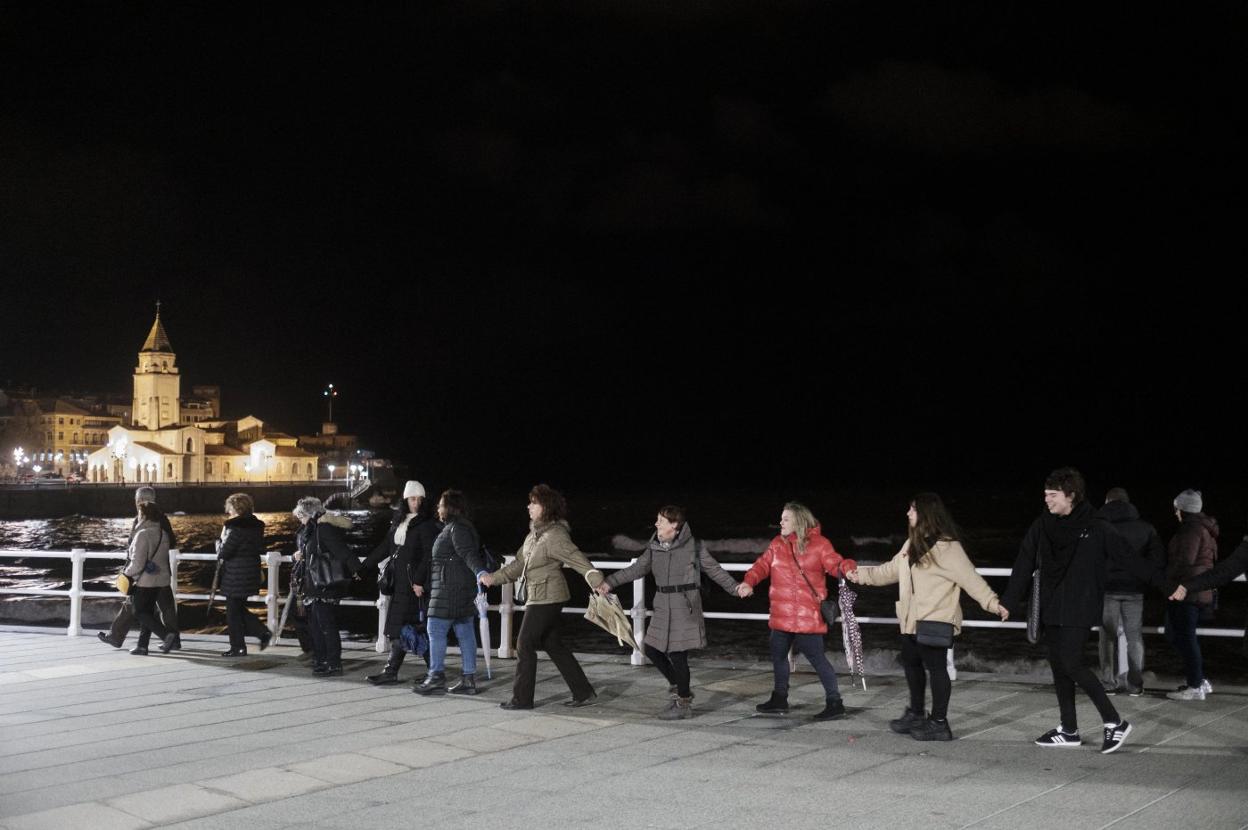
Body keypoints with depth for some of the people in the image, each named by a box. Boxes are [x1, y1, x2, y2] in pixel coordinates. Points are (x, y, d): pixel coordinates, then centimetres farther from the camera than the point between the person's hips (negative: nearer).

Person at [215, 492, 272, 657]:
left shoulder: (235, 527, -18)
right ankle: (263, 633, 10)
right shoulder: (256, 526, 8)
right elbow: (260, 550, 15)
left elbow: (223, 553, -18)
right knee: (240, 609, 20)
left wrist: (221, 538, 0)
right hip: (251, 574, 8)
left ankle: (238, 647, 9)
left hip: (235, 577, -8)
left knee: (233, 612, 4)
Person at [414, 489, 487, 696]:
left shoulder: (457, 528, -11)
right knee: (465, 632, 7)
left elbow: (469, 554, -24)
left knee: (436, 629, -7)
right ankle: (469, 679, 8)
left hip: (449, 588, -10)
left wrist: (480, 572, -41)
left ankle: (436, 677, -7)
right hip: (463, 589, 10)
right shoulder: (454, 528, 21)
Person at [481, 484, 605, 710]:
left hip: (546, 597, -9)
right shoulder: (535, 532, 11)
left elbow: (577, 559, -28)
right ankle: (584, 693, 17)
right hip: (539, 596, 9)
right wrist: (494, 577, 19)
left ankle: (522, 698, 9)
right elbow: (519, 564, 20)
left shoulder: (555, 536, -18)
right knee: (553, 645, 13)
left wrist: (596, 580, -41)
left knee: (525, 645, -1)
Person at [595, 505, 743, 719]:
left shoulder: (693, 547, -6)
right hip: (663, 607, 6)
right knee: (651, 648, 5)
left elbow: (714, 570, 1)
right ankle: (679, 687, 26)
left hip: (685, 607, -6)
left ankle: (684, 704, 11)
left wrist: (736, 588, -5)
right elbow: (637, 569, 12)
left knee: (677, 653, -6)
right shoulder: (654, 547, 8)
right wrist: (610, 582, 7)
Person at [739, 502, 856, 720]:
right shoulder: (777, 544, 9)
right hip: (782, 615, 7)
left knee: (816, 657, -7)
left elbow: (836, 565, -11)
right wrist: (749, 581, -13)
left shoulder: (818, 544, -7)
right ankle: (779, 698, 34)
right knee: (778, 654, 18)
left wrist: (848, 568, -33)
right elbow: (763, 565, 5)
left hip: (807, 616, -7)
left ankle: (834, 702, 2)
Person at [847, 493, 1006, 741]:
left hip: (934, 620, -10)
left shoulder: (946, 546, -16)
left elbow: (969, 577, -19)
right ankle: (915, 715, 34)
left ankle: (939, 723, 6)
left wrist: (991, 602, -28)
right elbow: (892, 569, 25)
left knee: (935, 666, -3)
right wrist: (861, 574, 30)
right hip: (912, 619, 10)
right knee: (911, 663, 19)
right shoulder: (912, 544, 13)